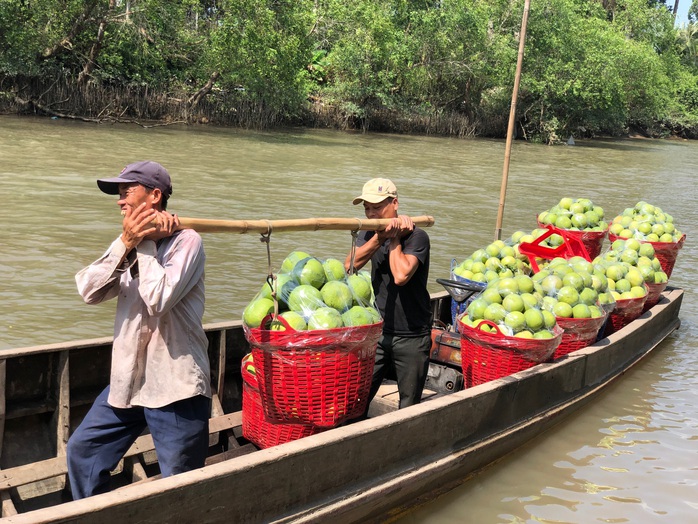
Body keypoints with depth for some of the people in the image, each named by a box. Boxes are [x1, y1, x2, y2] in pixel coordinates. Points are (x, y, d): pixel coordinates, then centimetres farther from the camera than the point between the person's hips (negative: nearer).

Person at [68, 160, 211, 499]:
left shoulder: (185, 241, -11)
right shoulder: (127, 242, 11)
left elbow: (158, 299, -24)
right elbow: (89, 291, -3)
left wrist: (146, 243, -13)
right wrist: (126, 243, -13)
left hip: (175, 386, -7)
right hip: (128, 381, 7)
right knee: (82, 450, 16)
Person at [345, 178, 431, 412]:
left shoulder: (416, 236, -11)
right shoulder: (370, 234, 6)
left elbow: (401, 276, -27)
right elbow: (349, 266, -12)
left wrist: (395, 239, -15)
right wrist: (379, 238, -21)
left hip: (411, 338, -4)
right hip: (378, 331, 4)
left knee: (409, 409, 6)